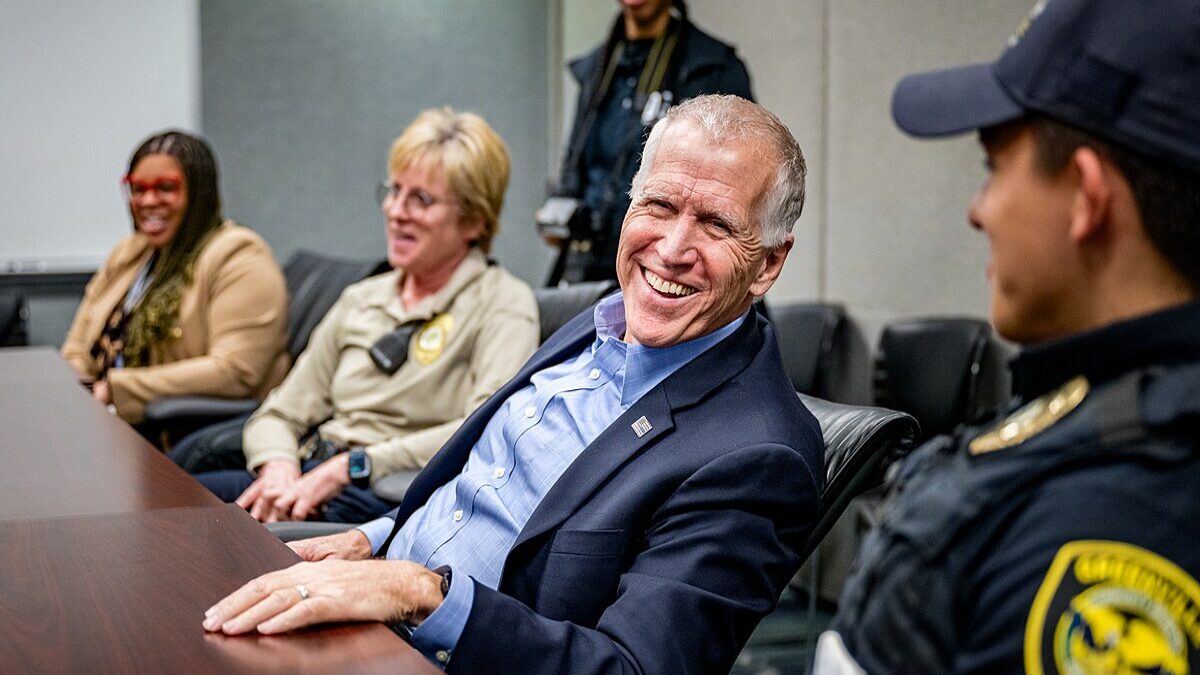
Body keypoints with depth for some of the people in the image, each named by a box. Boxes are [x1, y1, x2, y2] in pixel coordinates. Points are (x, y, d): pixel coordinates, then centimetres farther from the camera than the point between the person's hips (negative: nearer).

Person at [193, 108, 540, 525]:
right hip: (305, 479, 6)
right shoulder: (360, 300, 20)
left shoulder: (503, 303, 0)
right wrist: (278, 469, -7)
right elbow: (280, 414, 18)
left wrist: (351, 466, -18)